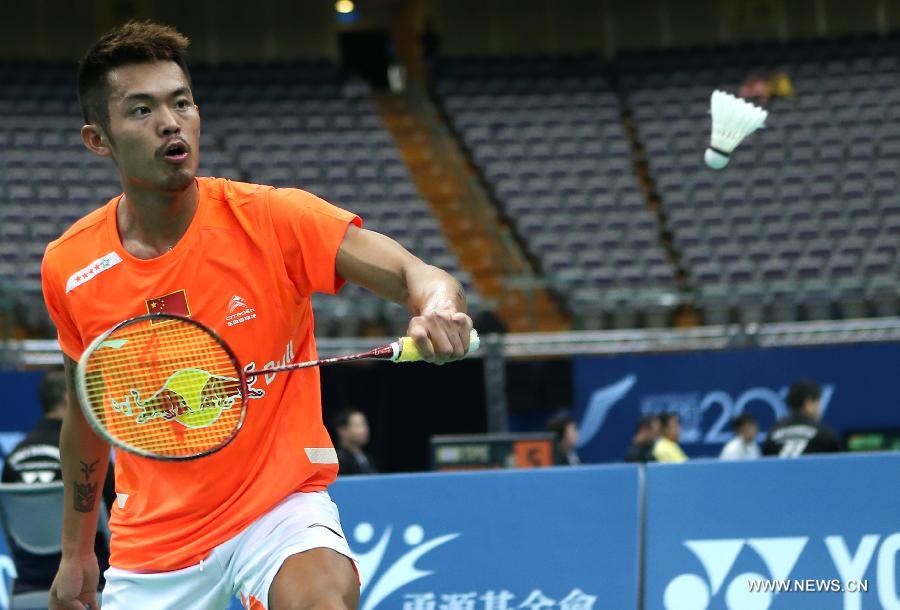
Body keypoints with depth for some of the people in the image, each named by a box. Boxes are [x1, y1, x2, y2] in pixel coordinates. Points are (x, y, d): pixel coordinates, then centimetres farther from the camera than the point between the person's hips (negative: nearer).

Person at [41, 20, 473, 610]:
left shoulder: (272, 219, -14)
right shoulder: (68, 267, -5)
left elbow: (413, 274, -23)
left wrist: (437, 302, -47)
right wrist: (77, 551, 17)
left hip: (280, 500, -4)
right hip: (154, 535, 4)